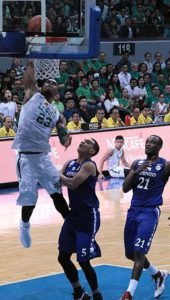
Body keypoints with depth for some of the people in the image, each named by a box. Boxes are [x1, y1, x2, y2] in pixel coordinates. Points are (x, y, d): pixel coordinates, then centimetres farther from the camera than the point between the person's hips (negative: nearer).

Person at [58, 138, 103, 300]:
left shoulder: (89, 166, -14)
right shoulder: (69, 163, 9)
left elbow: (72, 183, -25)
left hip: (88, 216, -8)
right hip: (73, 214, 8)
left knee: (83, 261, -6)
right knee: (63, 257, 10)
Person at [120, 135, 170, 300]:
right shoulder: (137, 163, 9)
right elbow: (125, 188, 4)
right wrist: (136, 173, -11)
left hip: (150, 212, -6)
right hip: (133, 210, 6)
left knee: (139, 251, -17)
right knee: (130, 253, 12)